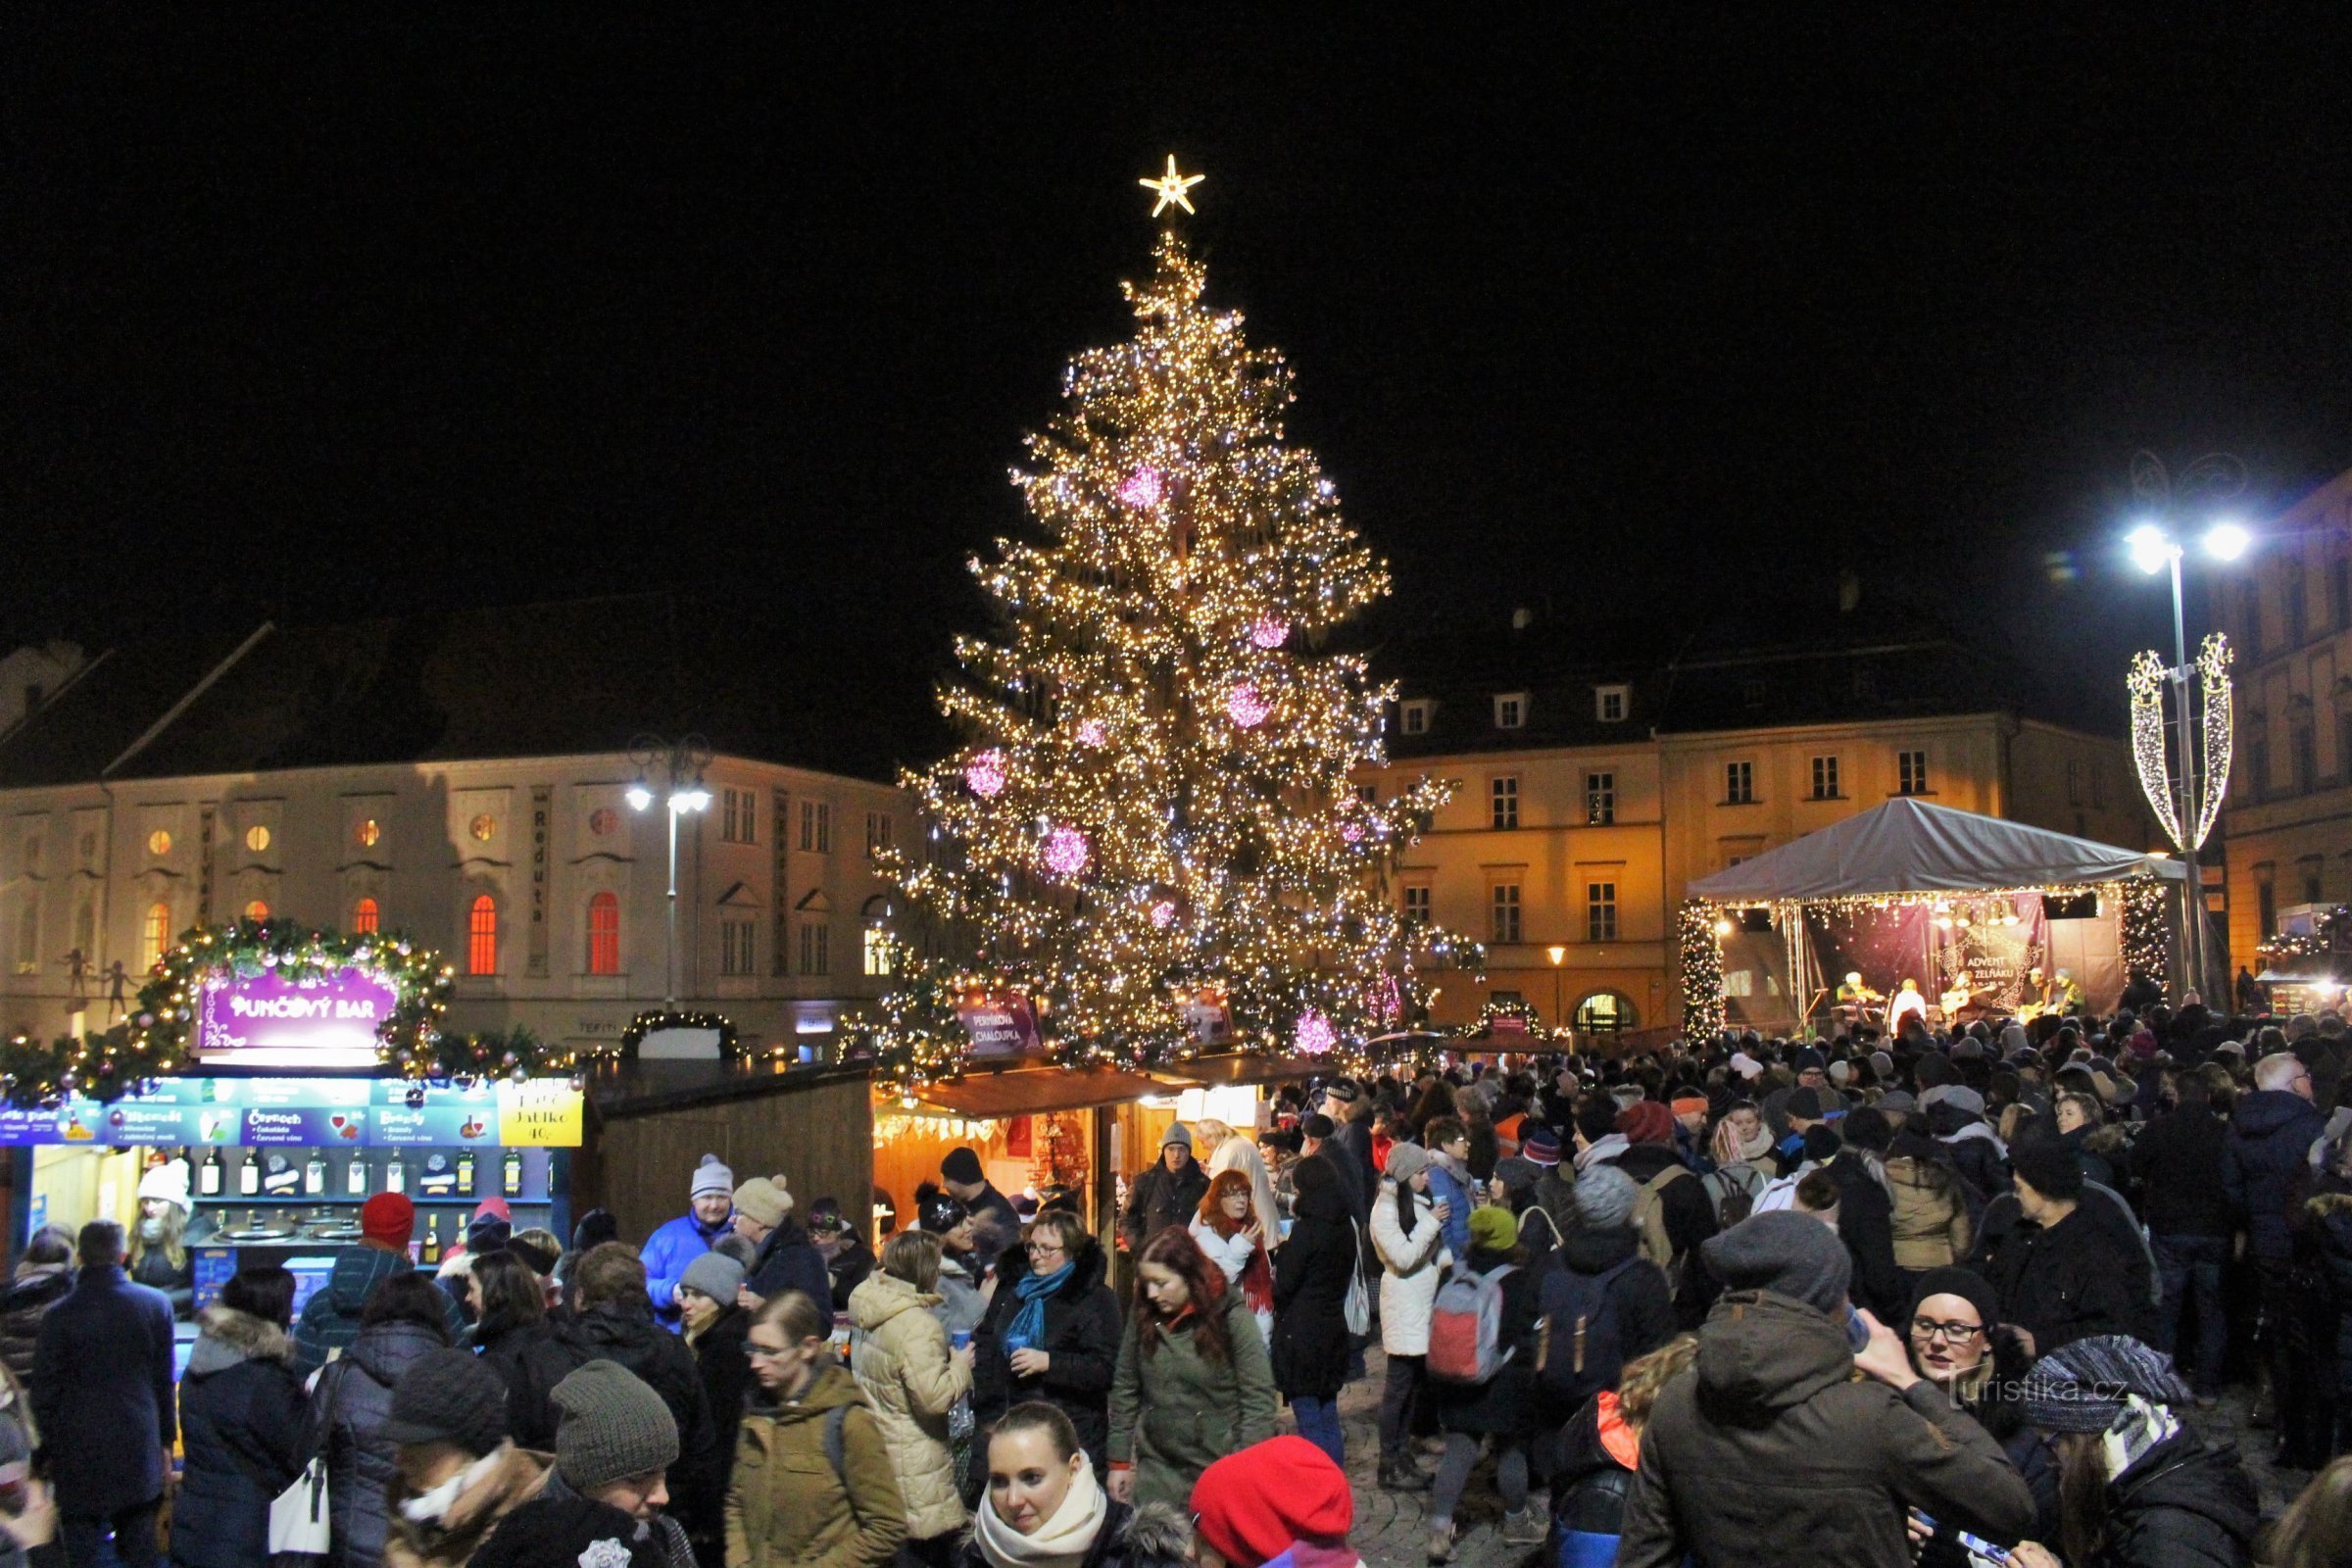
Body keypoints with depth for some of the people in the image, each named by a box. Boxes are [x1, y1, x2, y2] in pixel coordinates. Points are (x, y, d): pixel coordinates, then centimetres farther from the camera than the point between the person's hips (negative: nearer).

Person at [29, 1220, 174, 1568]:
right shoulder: (156, 1304, -3)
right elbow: (164, 1380, 4)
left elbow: (44, 1392, -4)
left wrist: (49, 1449, 7)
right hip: (138, 1451, 2)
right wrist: (165, 1441, 13)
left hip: (79, 1458, -2)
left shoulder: (60, 1315, -9)